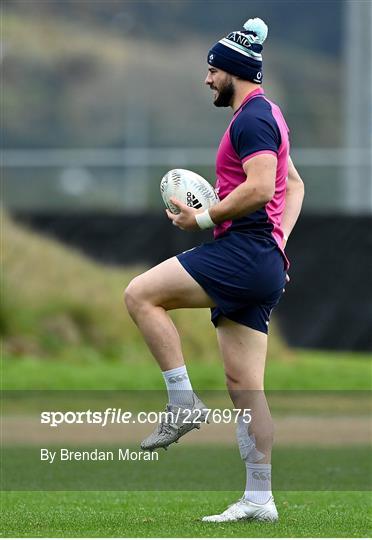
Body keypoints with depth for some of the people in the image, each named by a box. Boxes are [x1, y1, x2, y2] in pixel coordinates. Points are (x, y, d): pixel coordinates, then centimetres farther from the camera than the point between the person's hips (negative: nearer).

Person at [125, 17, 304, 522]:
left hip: (243, 252, -10)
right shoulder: (266, 114, 22)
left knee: (141, 294, -12)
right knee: (244, 384, 7)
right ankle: (259, 499, 5)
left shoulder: (251, 119, -10)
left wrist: (203, 217, -14)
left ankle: (184, 403, -12)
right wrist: (278, 239, 21)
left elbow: (260, 187, -23)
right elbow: (294, 184, 32)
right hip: (263, 263, 10)